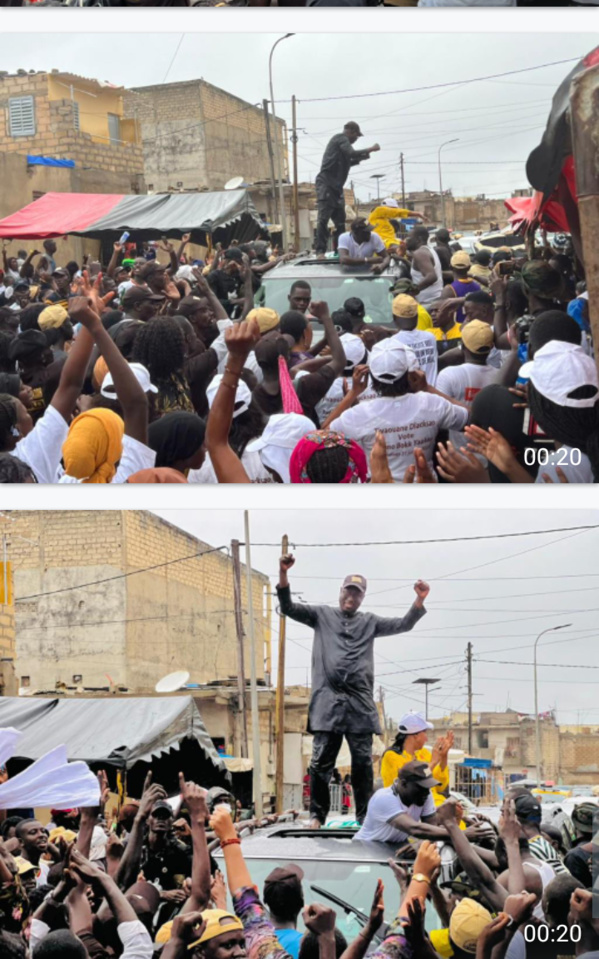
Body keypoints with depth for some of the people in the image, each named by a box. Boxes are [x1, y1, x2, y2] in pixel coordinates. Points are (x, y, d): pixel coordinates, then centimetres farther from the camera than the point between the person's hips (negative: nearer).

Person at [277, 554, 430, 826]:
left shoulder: (370, 622, 20)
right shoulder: (322, 615, 15)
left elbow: (403, 625, 14)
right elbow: (289, 608, 6)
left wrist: (419, 601, -3)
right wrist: (283, 574, -9)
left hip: (360, 702, 2)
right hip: (327, 700, -2)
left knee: (363, 763, 0)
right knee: (321, 762, -4)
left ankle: (364, 816, 4)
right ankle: (317, 815, 2)